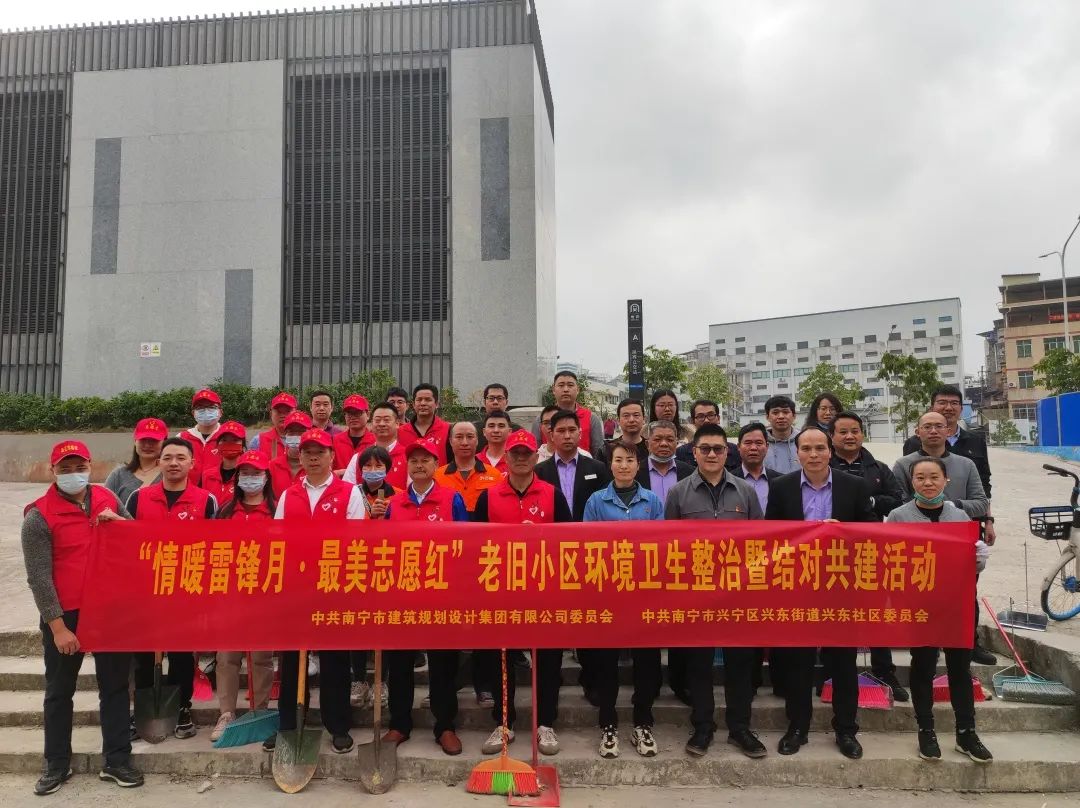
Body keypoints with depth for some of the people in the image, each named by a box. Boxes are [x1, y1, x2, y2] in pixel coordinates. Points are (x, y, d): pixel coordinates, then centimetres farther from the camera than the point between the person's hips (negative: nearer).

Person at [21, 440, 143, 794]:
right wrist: (58, 626, -15)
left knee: (115, 685, 9)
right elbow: (39, 578, -12)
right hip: (65, 616, -3)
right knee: (60, 691, 12)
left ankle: (116, 760, 21)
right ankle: (56, 764, 28)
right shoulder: (38, 516, -11)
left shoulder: (107, 498, 1)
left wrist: (118, 522, -9)